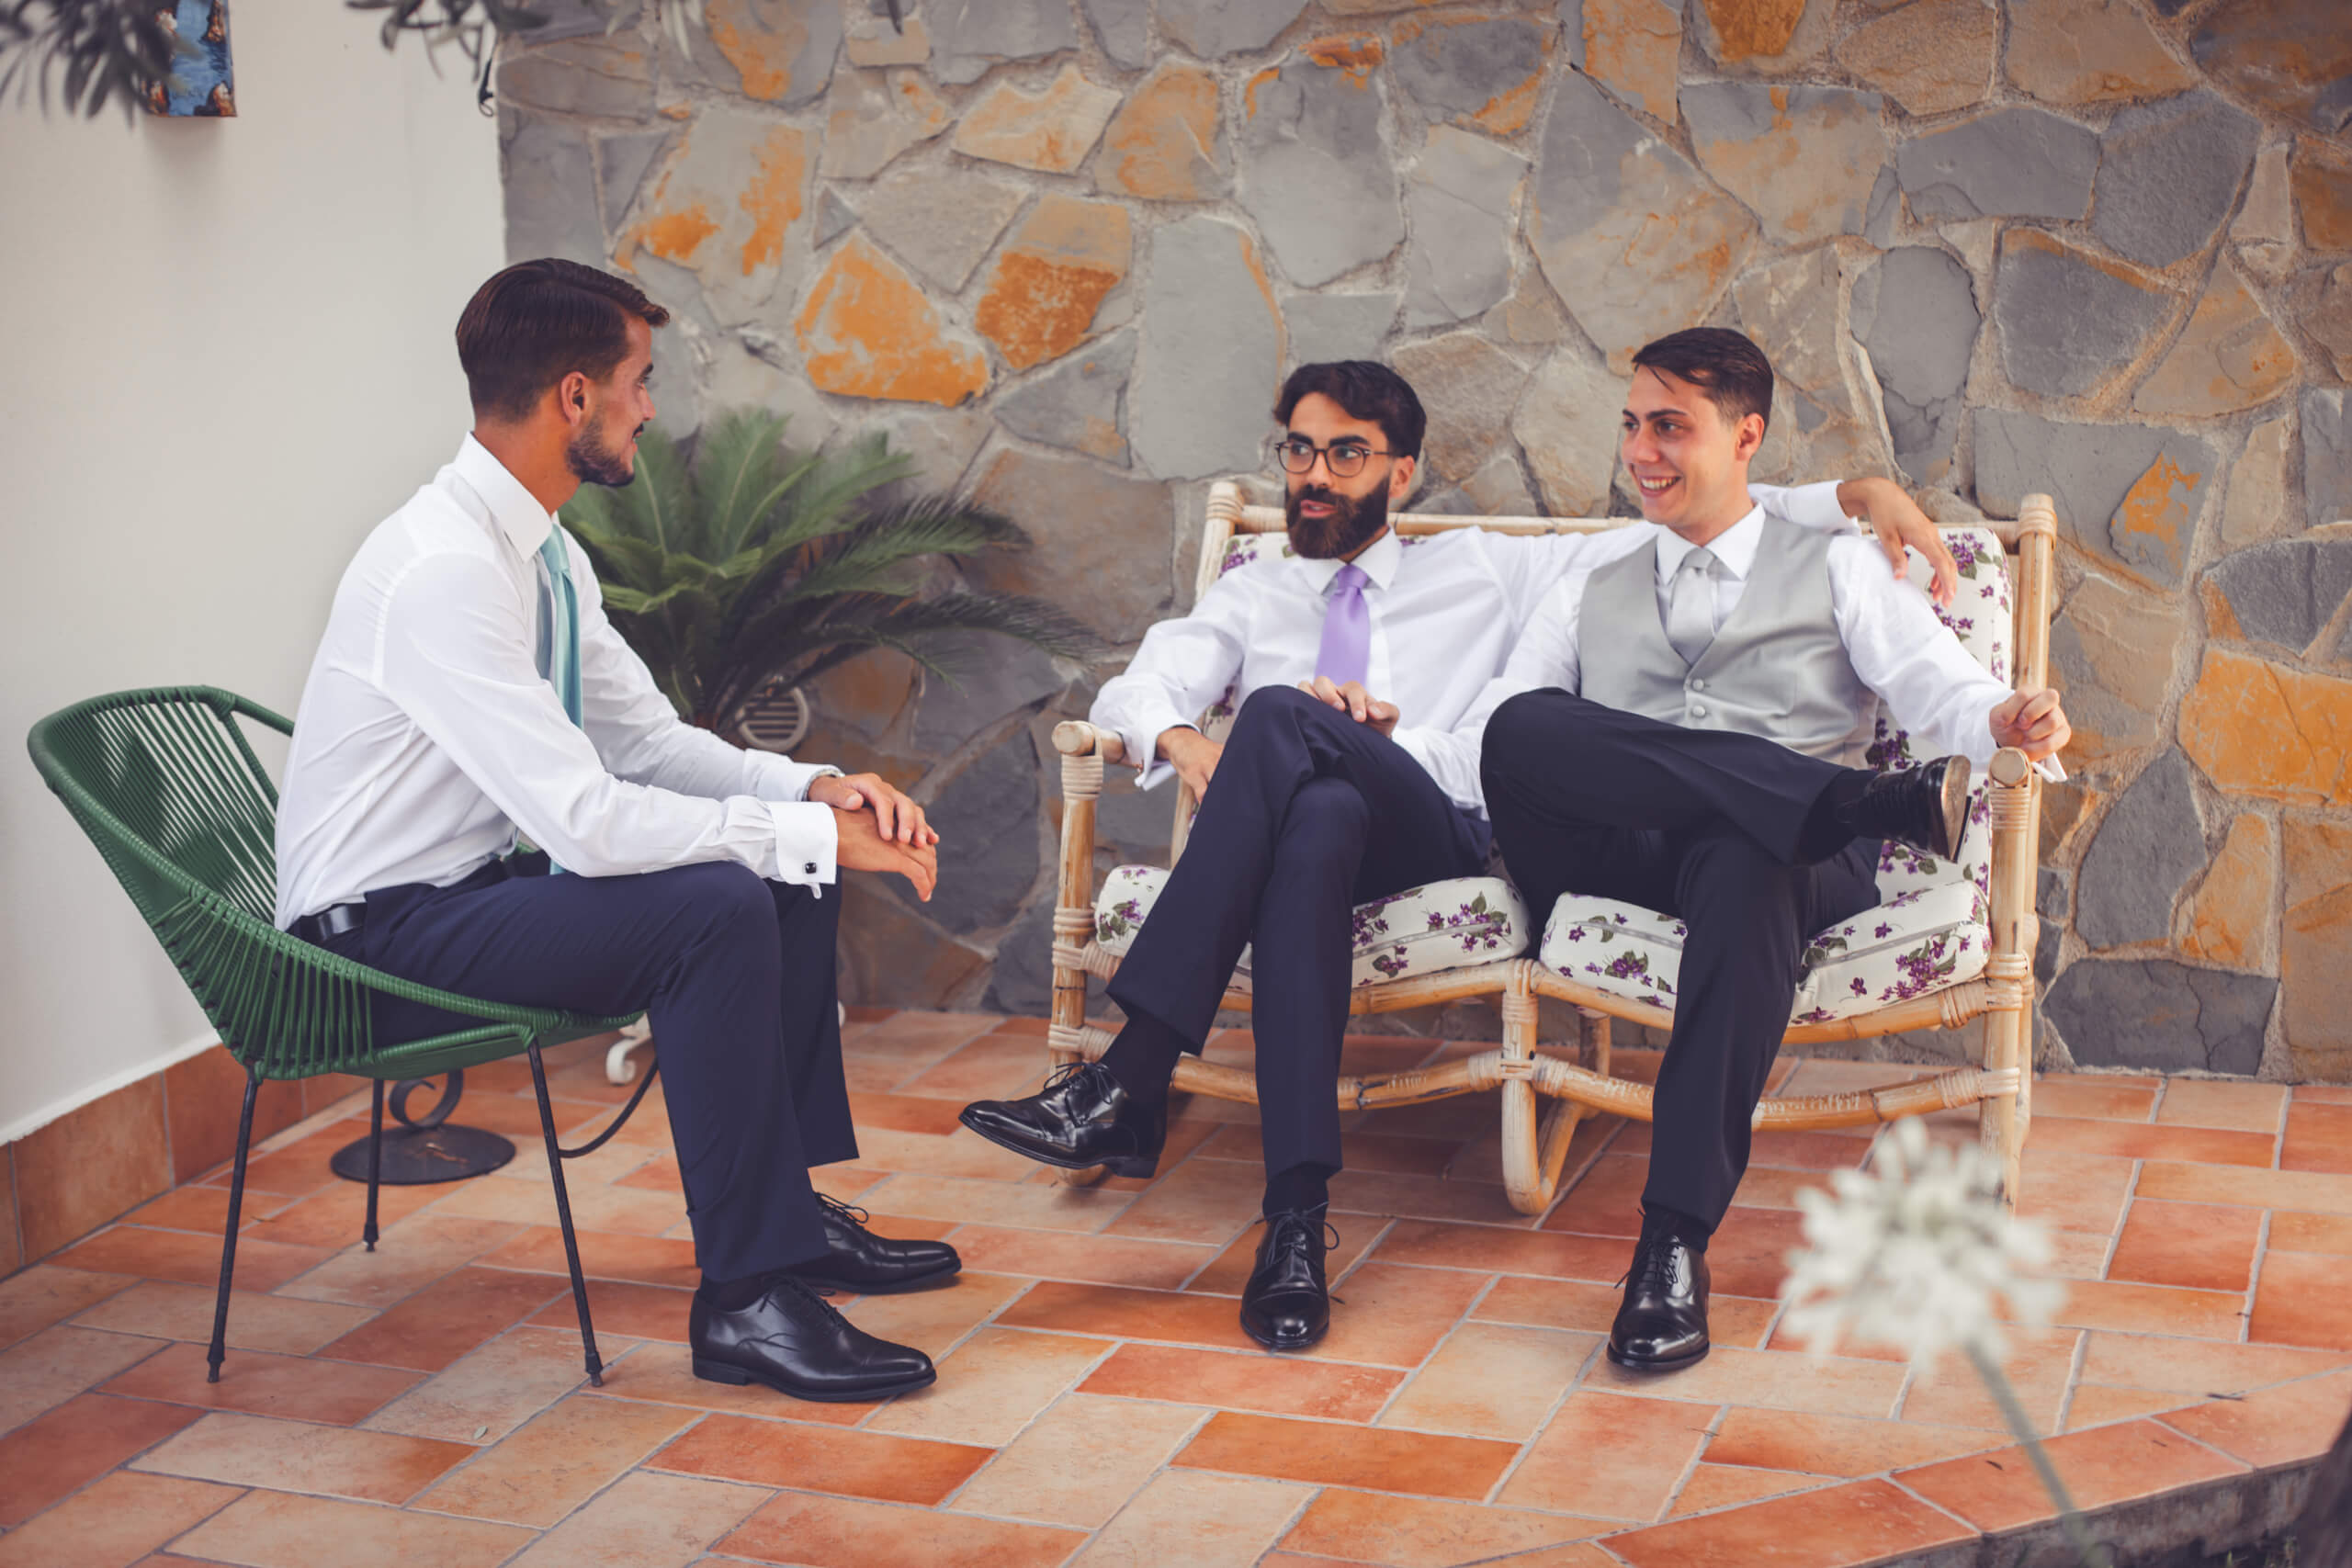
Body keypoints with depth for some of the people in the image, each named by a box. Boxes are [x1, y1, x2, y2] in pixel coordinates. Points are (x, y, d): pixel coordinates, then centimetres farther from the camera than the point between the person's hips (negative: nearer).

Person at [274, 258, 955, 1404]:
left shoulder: (544, 553, 5)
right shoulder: (446, 570, -26)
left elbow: (646, 738, 11)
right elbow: (588, 820, -31)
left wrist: (816, 789, -6)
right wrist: (817, 833, -24)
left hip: (482, 884, 10)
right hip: (382, 933, -10)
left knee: (786, 878, 5)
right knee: (717, 910, -27)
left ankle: (794, 1212, 14)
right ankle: (746, 1298, -20)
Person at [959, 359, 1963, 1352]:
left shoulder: (1482, 572, 28)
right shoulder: (1254, 597, 32)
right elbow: (1137, 689, 15)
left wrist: (1854, 495, 13)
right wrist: (1184, 743, -10)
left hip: (1447, 832, -1)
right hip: (1296, 828, 1)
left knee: (1279, 716, -32)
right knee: (1319, 817, -39)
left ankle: (1131, 1085, -42)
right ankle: (1295, 1217, -50)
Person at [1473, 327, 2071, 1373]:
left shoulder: (1836, 570, 24)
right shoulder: (1591, 590, 31)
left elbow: (1938, 686, 7)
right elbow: (1491, 721, 16)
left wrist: (2004, 721, -19)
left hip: (1784, 853, -2)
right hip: (1618, 854, 2)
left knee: (1746, 863, -41)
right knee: (1521, 728, -31)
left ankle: (1676, 1238, -44)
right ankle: (1878, 800, -37)